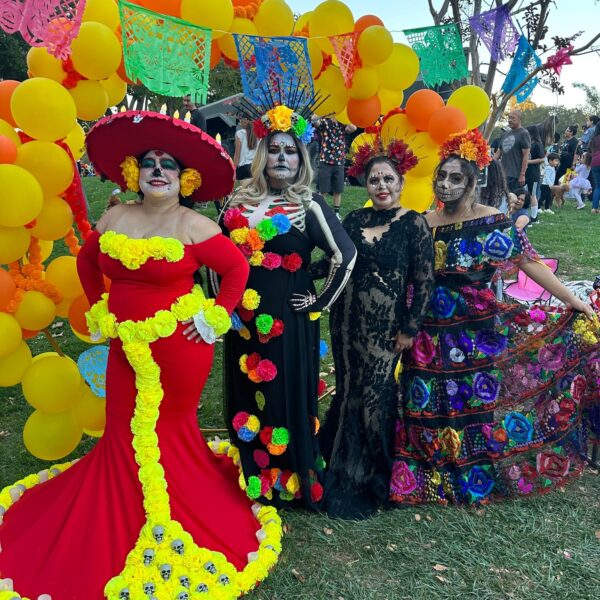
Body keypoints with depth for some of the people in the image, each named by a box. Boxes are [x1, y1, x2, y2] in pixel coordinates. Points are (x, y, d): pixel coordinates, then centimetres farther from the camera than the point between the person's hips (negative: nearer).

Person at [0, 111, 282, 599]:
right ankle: (122, 525, 36)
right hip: (127, 344, 4)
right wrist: (102, 310, 14)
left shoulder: (193, 226, -12)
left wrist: (216, 318, -12)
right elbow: (87, 262, 18)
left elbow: (238, 268, -9)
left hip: (178, 346, -4)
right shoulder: (114, 219, 3)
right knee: (126, 434, 12)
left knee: (169, 434, 11)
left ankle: (173, 527, 35)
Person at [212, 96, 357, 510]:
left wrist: (320, 302, -8)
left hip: (288, 319, -4)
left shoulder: (309, 206, -6)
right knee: (247, 395, 13)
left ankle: (292, 484, 25)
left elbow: (346, 256, -11)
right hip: (245, 318, 4)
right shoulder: (240, 201, 6)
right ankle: (251, 480, 32)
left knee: (287, 395, 6)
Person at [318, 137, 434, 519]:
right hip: (348, 320, 4)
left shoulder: (414, 224, -7)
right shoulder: (354, 220, 5)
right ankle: (345, 468, 35)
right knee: (350, 393, 12)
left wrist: (410, 329, -8)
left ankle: (370, 477, 28)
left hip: (386, 325, -3)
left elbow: (425, 280, -7)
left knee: (374, 396, 5)